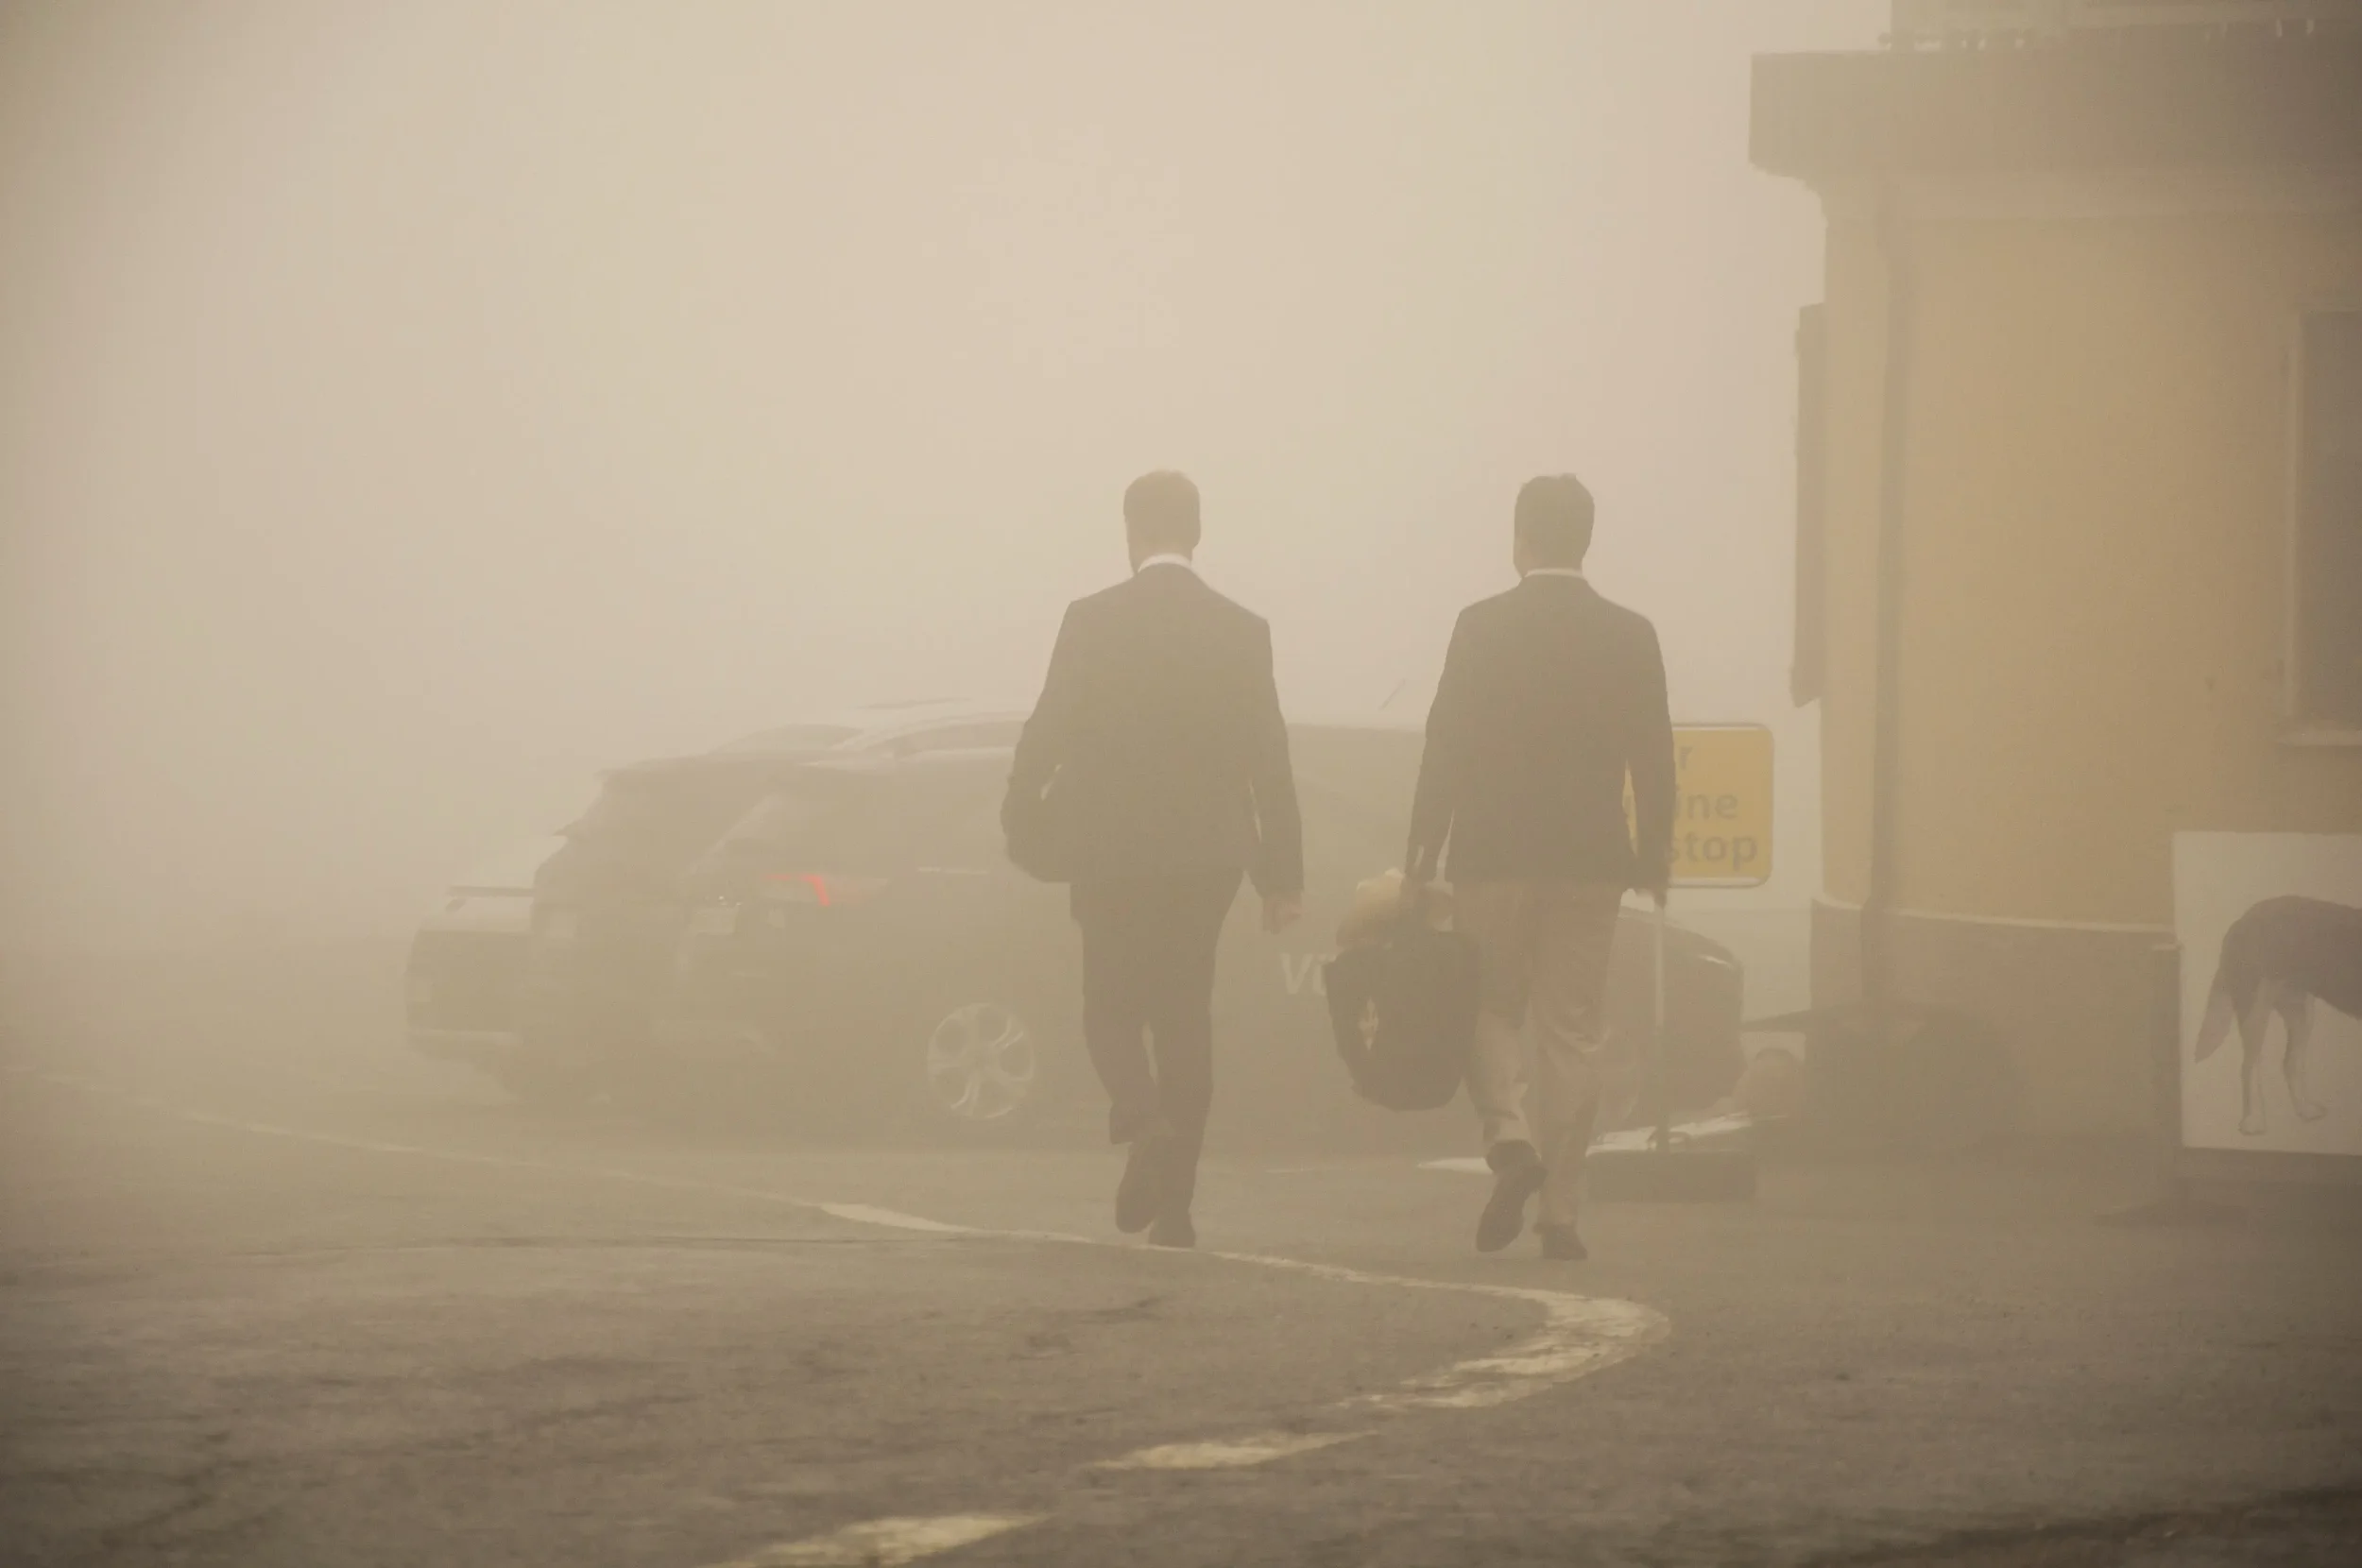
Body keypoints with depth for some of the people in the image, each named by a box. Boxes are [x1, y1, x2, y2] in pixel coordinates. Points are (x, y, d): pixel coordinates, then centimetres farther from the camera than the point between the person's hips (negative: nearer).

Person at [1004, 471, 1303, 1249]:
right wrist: (1284, 875, 6)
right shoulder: (1242, 631, 1)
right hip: (1206, 855, 2)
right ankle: (1173, 1205, 6)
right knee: (1185, 1018, 9)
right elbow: (1269, 757, 1)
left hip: (1113, 854, -2)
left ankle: (1144, 1124, -22)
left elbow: (1047, 732, -5)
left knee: (1112, 1009, 9)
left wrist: (1018, 816, 12)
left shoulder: (1092, 622, -6)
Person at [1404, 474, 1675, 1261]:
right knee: (1571, 1030, 5)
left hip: (1493, 855, -1)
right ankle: (1558, 1207, 3)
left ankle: (1511, 1138, -13)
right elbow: (1653, 760, 2)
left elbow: (1445, 749, -5)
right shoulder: (1630, 636, 1)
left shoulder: (1482, 628, -5)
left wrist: (1422, 858, 1)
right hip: (1590, 862, 1)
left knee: (1491, 1009, 13)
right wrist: (1654, 858, 13)